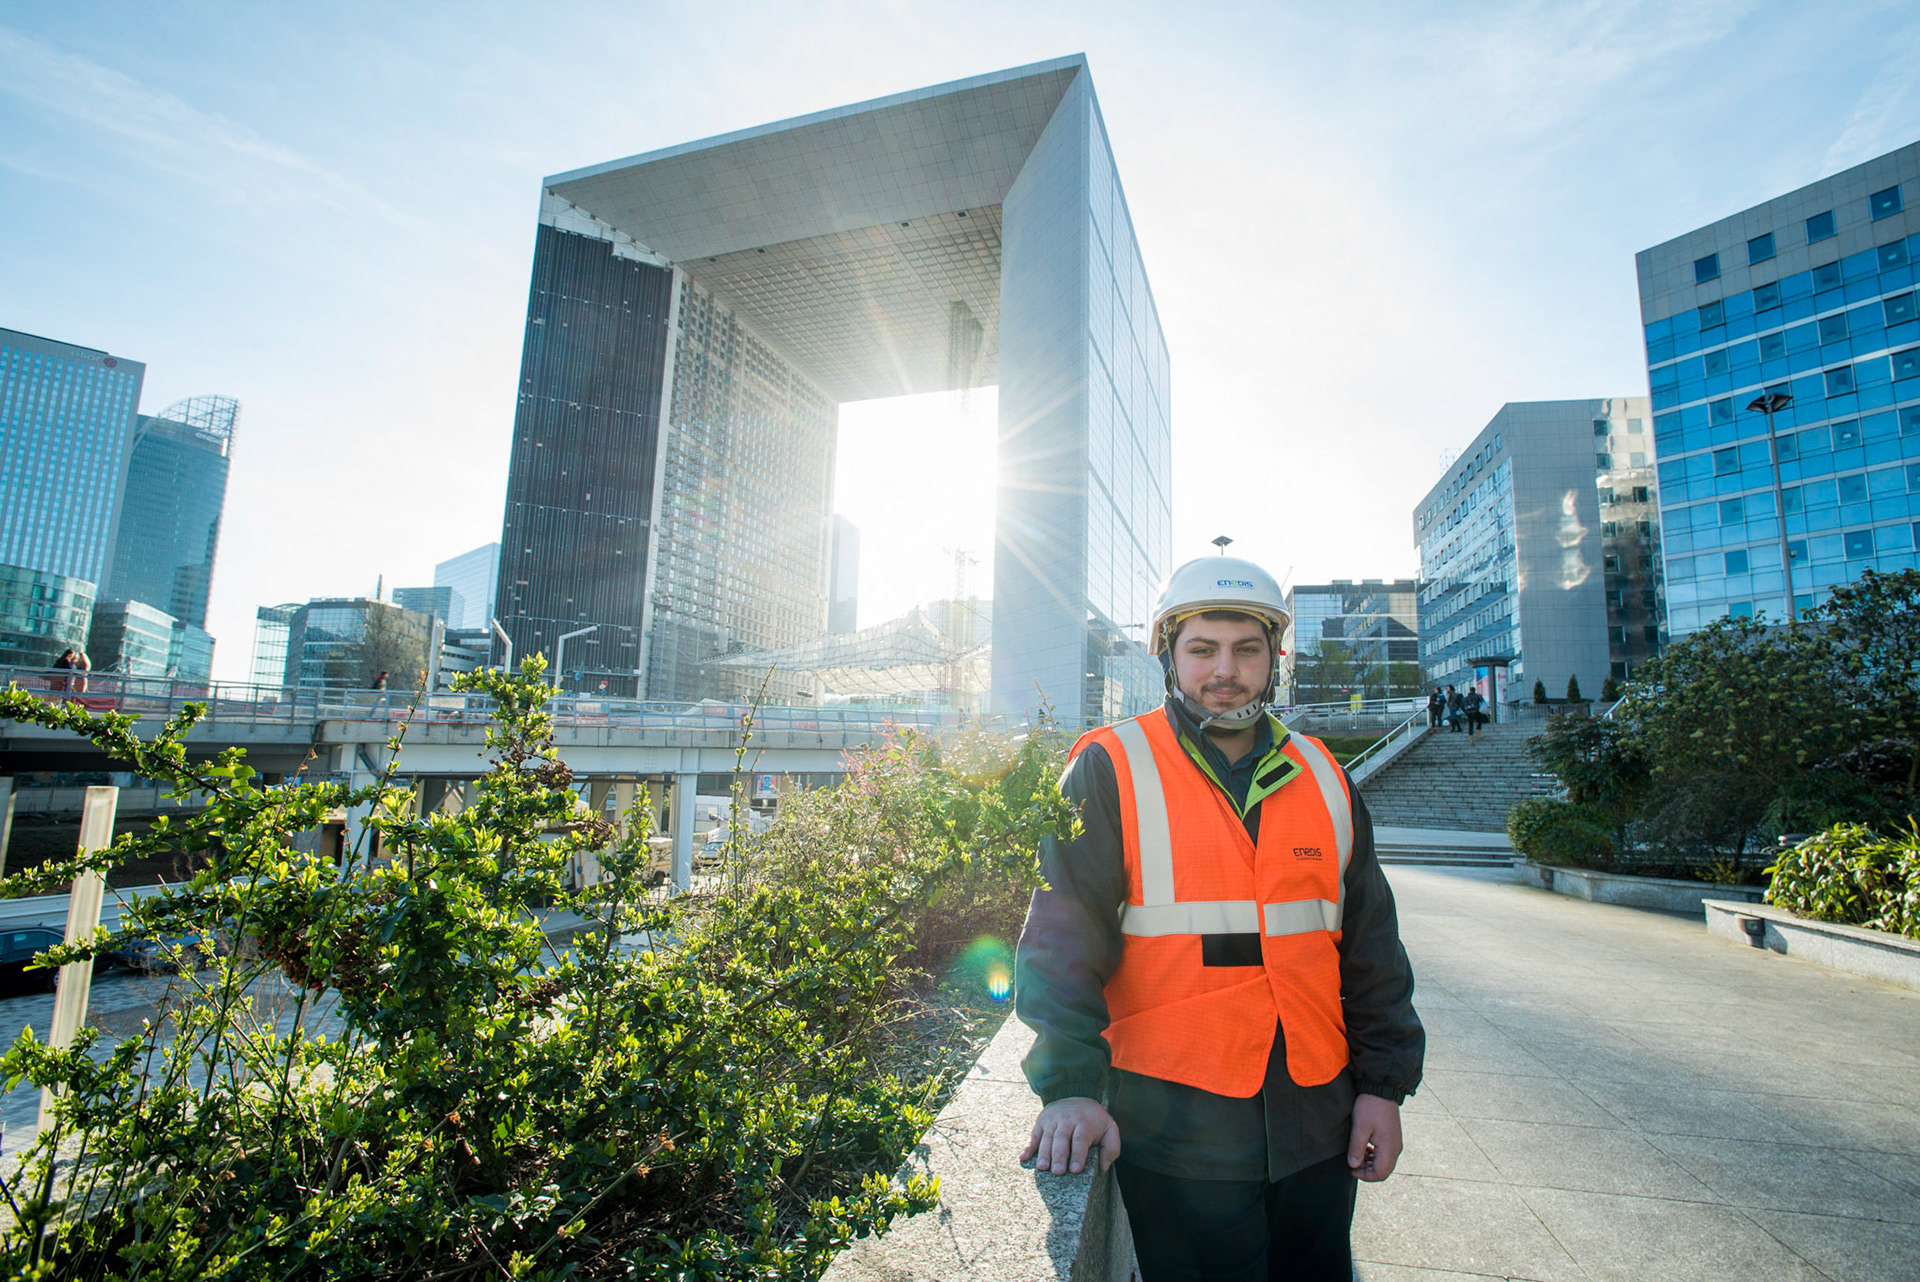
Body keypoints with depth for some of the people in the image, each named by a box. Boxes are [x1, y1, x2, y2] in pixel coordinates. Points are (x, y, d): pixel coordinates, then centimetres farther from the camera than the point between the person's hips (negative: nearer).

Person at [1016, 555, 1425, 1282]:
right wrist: (1070, 1083, -22)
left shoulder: (1321, 777, 7)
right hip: (1175, 1132, -4)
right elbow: (1064, 935, -14)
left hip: (1318, 1126, 5)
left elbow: (1370, 942, 11)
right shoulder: (1110, 770, -8)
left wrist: (1384, 1083, 8)